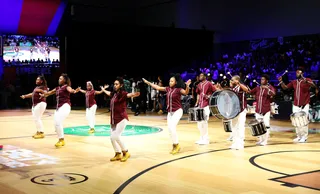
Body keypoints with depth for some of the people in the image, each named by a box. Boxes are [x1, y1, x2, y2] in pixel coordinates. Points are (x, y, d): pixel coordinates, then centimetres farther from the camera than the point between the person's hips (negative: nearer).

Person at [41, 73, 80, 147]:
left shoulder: (66, 86, -6)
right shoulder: (58, 88, 17)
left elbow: (70, 90, -29)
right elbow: (50, 92, 34)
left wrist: (74, 91, -52)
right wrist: (43, 95, 48)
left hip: (65, 106, -9)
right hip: (58, 107, 9)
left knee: (58, 122, -22)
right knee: (56, 124, 7)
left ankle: (61, 139, -12)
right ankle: (61, 140, 18)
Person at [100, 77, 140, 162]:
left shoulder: (122, 93, -13)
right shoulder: (114, 93, 10)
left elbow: (129, 95, -35)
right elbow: (109, 93, 34)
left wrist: (135, 94, -58)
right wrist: (103, 90, 53)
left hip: (122, 119, -8)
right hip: (114, 120, 8)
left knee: (116, 137, -13)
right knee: (112, 137, 7)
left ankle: (126, 153, 6)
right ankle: (118, 154, 23)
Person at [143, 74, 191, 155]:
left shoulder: (179, 89, -12)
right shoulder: (168, 89, 5)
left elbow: (186, 92, -30)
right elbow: (158, 87, 13)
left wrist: (187, 86, -49)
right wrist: (148, 82, 15)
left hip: (177, 111, -7)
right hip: (170, 112, 7)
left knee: (172, 127, -18)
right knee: (170, 129, 6)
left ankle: (176, 145, -2)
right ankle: (175, 146, 18)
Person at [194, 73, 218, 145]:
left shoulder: (209, 83, -5)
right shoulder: (199, 85, 15)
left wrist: (210, 96, -17)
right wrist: (197, 102, 13)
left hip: (207, 105, -7)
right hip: (200, 105, 7)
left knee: (204, 122, -7)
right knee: (199, 122, 9)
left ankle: (205, 139, 1)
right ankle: (202, 138, 20)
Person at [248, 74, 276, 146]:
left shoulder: (270, 87, -2)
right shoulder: (258, 88, 13)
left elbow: (273, 94, -20)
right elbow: (249, 92, 10)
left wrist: (267, 88, -30)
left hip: (266, 110, -5)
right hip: (258, 110, 5)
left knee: (266, 125, -3)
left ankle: (265, 140, 3)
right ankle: (261, 139, 20)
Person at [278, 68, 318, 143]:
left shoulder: (307, 80, -5)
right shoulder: (293, 82, 10)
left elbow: (314, 86, -23)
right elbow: (285, 87, 9)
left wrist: (306, 81, -41)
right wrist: (281, 82, -9)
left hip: (304, 105, -5)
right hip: (295, 105, 5)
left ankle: (304, 137, 5)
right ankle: (299, 136, 17)